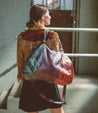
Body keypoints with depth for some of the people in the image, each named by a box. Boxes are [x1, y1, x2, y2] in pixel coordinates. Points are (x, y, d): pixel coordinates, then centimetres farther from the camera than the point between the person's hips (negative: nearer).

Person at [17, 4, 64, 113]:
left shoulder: (22, 37, -5)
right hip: (48, 82, -2)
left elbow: (20, 61, 3)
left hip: (29, 83, 2)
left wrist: (21, 78, 17)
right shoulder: (52, 36, -12)